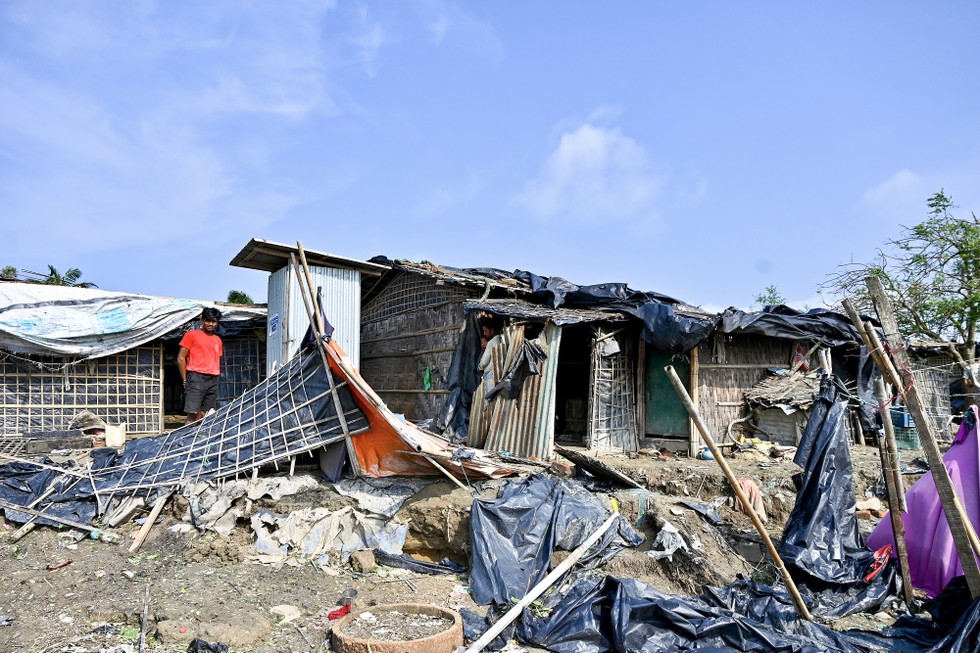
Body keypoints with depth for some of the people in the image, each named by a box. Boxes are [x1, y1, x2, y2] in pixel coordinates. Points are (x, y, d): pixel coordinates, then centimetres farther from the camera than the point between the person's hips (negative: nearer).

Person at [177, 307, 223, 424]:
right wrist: (185, 380, -4)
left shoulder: (217, 340, 18)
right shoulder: (192, 335, 3)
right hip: (196, 378, -5)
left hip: (213, 380, 5)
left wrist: (215, 377, 12)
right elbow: (181, 358, 0)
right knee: (192, 414, -10)